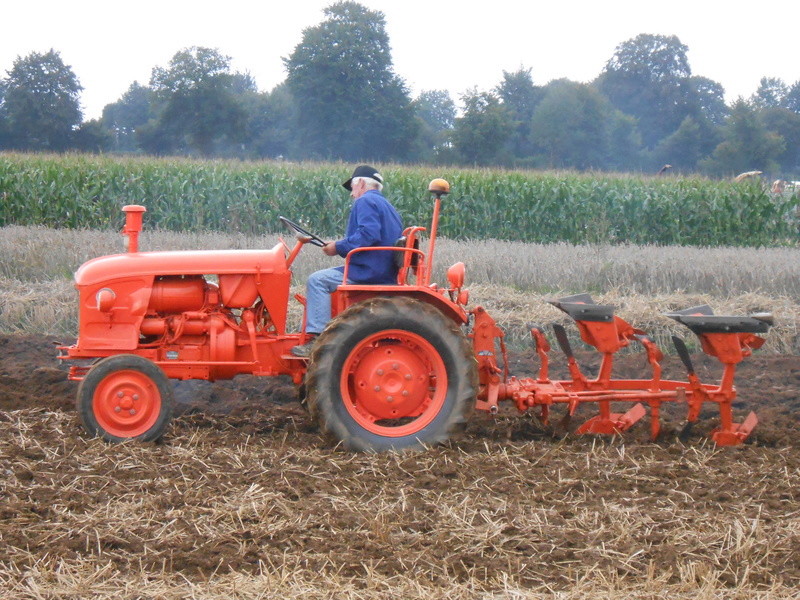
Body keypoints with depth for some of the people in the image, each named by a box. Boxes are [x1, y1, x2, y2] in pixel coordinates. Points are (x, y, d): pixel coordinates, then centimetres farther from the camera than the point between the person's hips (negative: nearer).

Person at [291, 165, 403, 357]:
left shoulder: (365, 202, -7)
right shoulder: (385, 205, 24)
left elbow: (369, 235, -23)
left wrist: (339, 247, -13)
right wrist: (340, 246, 18)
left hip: (369, 273, -11)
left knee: (317, 280, -15)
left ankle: (318, 339, -23)